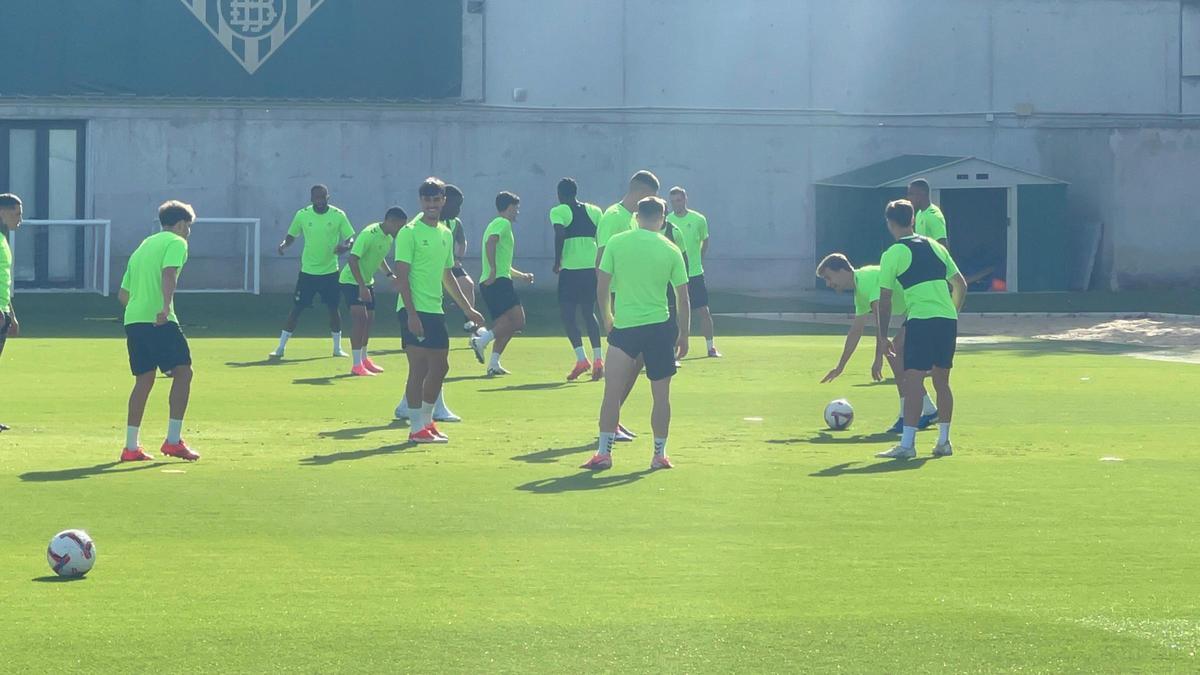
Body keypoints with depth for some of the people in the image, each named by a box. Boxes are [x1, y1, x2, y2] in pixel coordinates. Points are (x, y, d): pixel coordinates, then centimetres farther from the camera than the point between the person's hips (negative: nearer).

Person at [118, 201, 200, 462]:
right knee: (183, 371, -2)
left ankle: (131, 446, 9)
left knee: (144, 379, 12)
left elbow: (123, 293, 27)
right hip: (159, 320, -8)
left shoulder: (144, 246, 26)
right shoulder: (176, 243, 2)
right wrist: (167, 305, -30)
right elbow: (168, 274, -18)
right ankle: (173, 440, -8)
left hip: (133, 320, 8)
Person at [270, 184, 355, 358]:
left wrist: (345, 246, -25)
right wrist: (284, 244, -12)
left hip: (330, 271, 0)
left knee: (333, 308, 5)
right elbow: (291, 236, 9)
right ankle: (280, 348, 3)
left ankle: (337, 348, 20)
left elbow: (350, 238, -2)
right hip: (307, 271, 0)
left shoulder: (338, 215, -5)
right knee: (297, 309, -2)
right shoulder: (302, 215, -3)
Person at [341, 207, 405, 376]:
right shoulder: (369, 234, -26)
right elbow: (353, 259, -29)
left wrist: (390, 274, 7)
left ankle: (364, 359, 32)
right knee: (360, 318, -18)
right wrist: (362, 287, -32)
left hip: (367, 281, 9)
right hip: (351, 280, -9)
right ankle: (357, 365, -17)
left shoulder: (389, 238, 2)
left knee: (369, 319, 13)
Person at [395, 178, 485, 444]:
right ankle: (416, 428, -2)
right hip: (414, 311, -8)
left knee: (439, 367, 10)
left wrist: (468, 309, 23)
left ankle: (426, 420, 24)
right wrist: (411, 313, -20)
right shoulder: (409, 232, -8)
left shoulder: (446, 234, 14)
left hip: (436, 311, 8)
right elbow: (402, 275, -13)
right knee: (419, 368, -7)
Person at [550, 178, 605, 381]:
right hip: (593, 267, 5)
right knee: (589, 312, 16)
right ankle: (598, 359, 6)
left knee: (567, 314, 1)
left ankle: (581, 358, -14)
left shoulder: (558, 212, -1)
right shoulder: (594, 210, 13)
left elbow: (560, 235, -17)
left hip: (571, 268, -5)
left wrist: (557, 261, -8)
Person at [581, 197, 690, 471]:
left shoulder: (616, 243, -1)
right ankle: (660, 454, 13)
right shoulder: (671, 250, 0)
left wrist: (607, 320, 15)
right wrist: (683, 334, 12)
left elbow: (602, 288, 1)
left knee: (612, 392, 0)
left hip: (623, 326, 0)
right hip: (659, 326, 0)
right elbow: (683, 298, 2)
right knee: (661, 395, 9)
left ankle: (604, 452, -6)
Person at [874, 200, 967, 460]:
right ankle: (944, 441, 19)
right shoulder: (935, 247, 16)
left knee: (913, 380, -9)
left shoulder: (892, 255, 0)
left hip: (920, 321, -6)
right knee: (942, 382, 15)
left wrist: (882, 338, 6)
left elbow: (884, 300, 0)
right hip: (948, 320, 6)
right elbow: (961, 285, 19)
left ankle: (907, 444, -16)